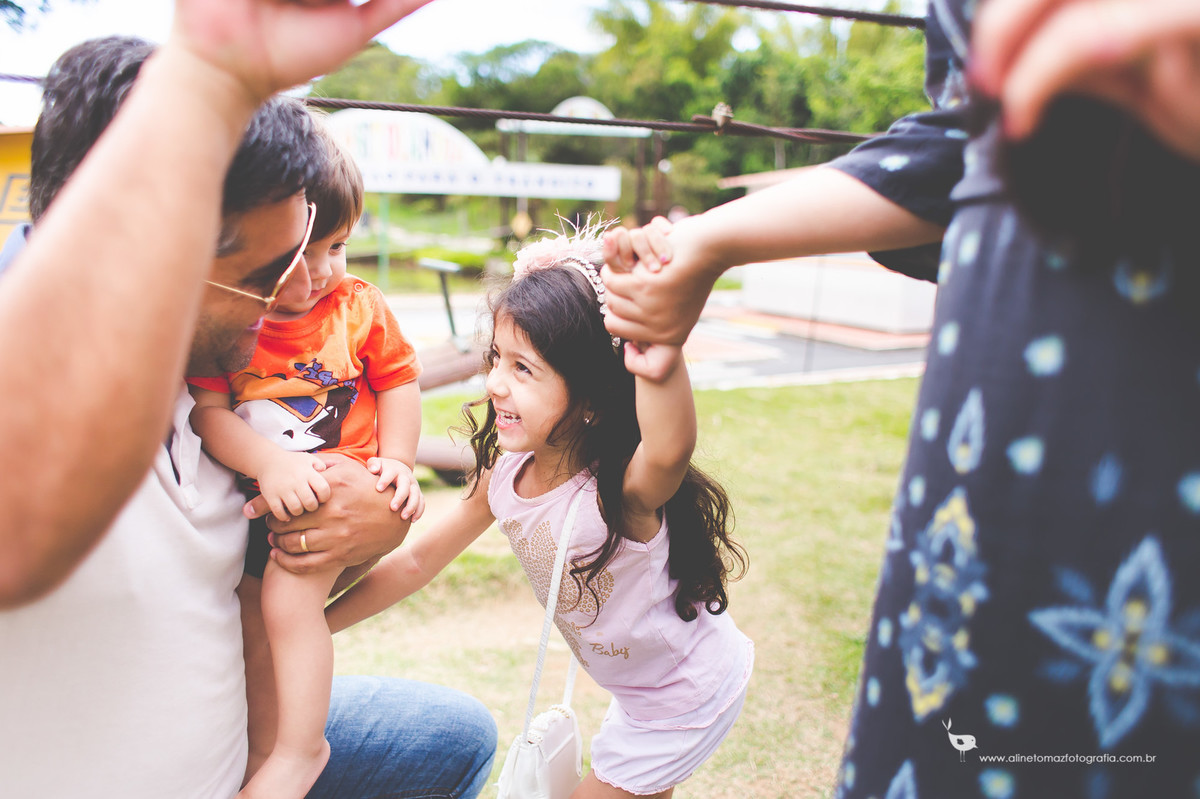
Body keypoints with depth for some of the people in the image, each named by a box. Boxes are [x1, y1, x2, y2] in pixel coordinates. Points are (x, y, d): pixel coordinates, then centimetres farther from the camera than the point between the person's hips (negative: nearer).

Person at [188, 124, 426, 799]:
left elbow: (398, 384, 3)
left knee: (289, 594, -23)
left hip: (342, 489, -2)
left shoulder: (360, 306, -5)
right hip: (260, 497, 3)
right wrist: (268, 463, -28)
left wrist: (397, 461, -8)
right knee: (255, 638, 14)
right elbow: (208, 412, -13)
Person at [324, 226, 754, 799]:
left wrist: (664, 366, -81)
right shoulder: (504, 476, -16)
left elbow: (670, 450, -63)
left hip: (688, 703, -7)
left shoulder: (621, 491, -38)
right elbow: (417, 561, -4)